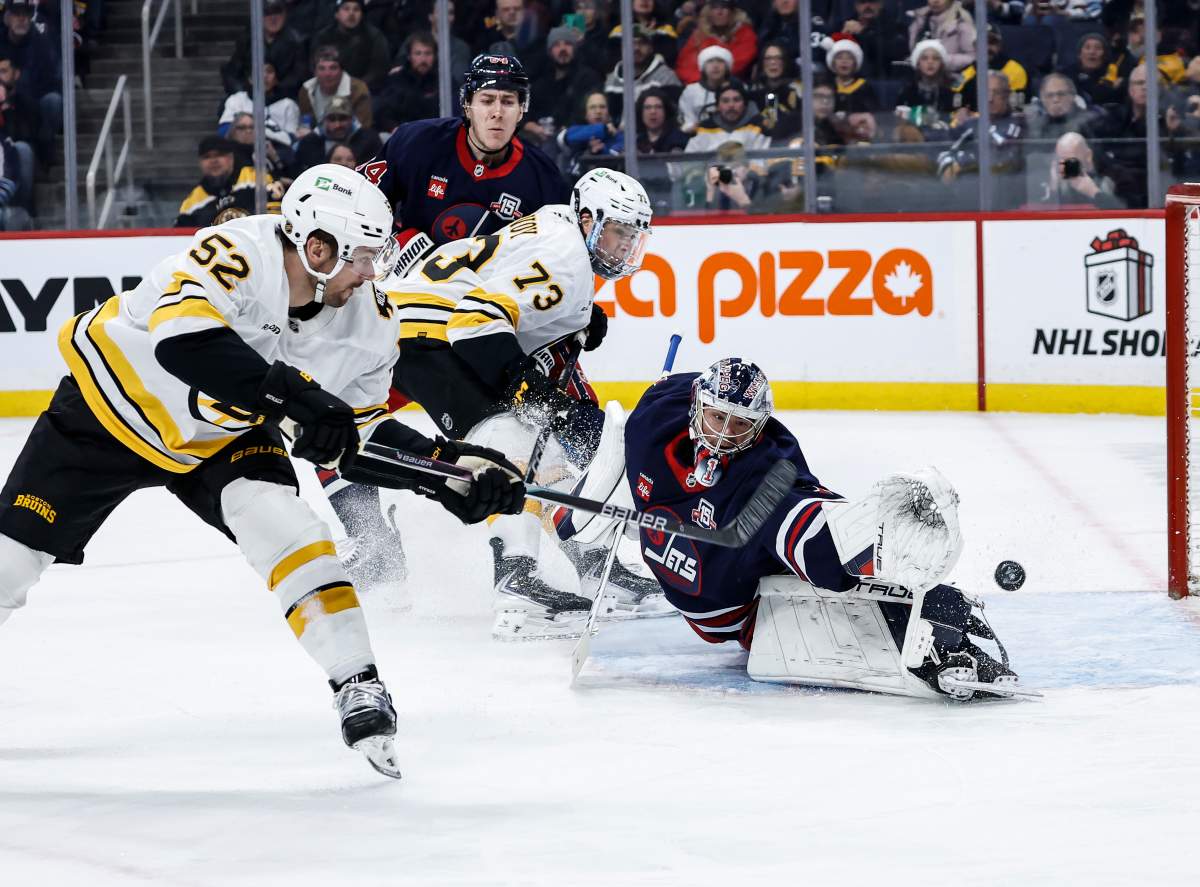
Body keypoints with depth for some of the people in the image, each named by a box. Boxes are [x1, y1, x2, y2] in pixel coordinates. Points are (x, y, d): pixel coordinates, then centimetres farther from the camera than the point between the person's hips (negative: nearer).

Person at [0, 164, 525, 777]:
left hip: (221, 438, 3)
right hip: (114, 400, -3)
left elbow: (358, 438, -5)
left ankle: (357, 687, -16)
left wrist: (446, 464, -18)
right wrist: (293, 393, -56)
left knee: (289, 532, -21)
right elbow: (183, 339, -52)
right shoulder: (236, 254, -36)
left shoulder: (368, 324, -16)